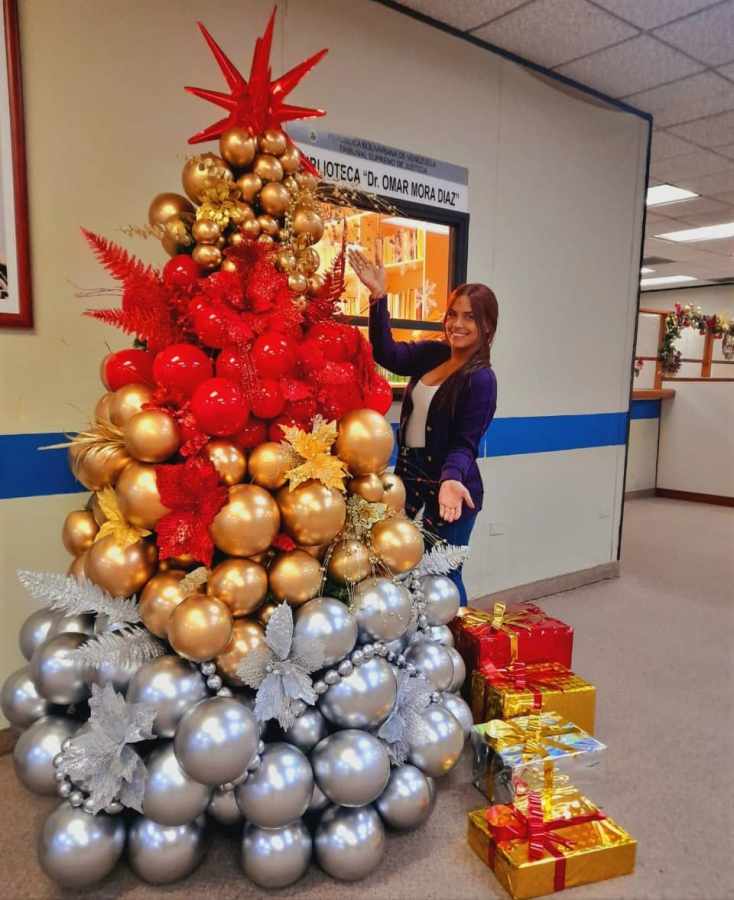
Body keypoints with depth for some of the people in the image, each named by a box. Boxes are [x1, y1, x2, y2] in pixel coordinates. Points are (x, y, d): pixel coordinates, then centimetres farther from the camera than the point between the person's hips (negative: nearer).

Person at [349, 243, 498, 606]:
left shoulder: (481, 378, -14)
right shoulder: (432, 354, 3)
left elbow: (465, 443, -15)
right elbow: (387, 353, -6)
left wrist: (451, 479, -34)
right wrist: (379, 296, -14)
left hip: (448, 485, -6)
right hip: (410, 474, 7)